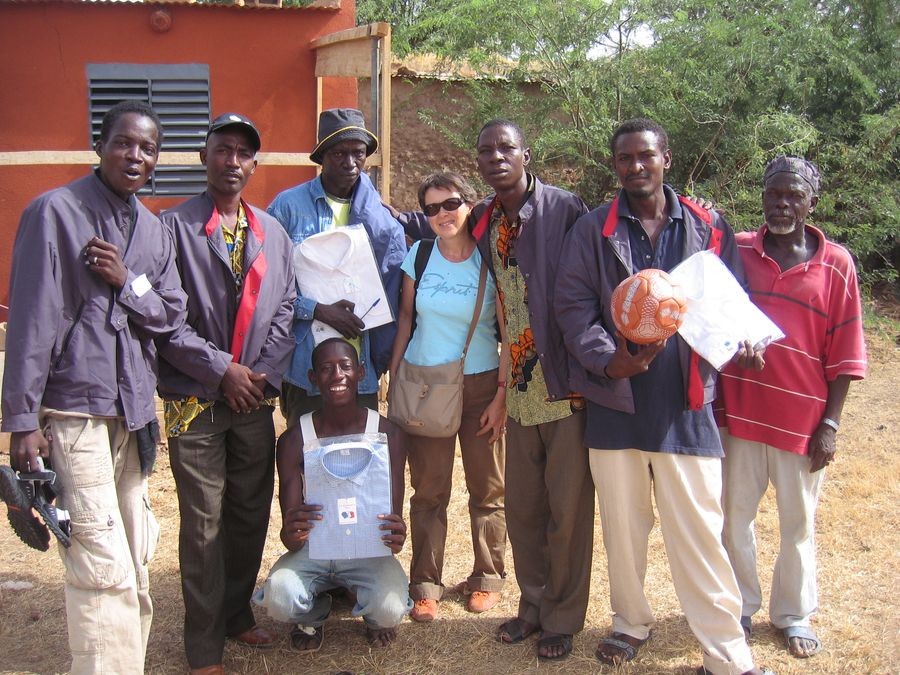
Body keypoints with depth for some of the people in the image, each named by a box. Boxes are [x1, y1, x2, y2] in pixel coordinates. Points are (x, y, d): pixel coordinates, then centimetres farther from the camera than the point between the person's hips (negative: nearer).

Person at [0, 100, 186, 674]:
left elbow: (172, 315, 10)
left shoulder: (153, 228, 13)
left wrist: (126, 282, -9)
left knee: (135, 561, 12)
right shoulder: (56, 212, -6)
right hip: (74, 410, -7)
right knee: (105, 569, -10)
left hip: (134, 411, 7)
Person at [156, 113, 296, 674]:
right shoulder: (174, 227, -4)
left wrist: (263, 374, -4)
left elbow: (286, 310, 8)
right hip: (196, 401, -4)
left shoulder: (272, 232, 11)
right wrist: (221, 371, -12)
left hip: (255, 399, 4)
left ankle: (238, 614, 31)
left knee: (252, 514, 12)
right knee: (204, 524, 2)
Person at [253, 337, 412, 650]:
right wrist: (291, 534, -38)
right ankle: (314, 615, 9)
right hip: (311, 548, 0)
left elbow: (394, 515, -9)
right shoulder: (294, 440, -9)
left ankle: (376, 618, 12)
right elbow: (291, 538, -11)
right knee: (280, 599, -31)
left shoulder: (387, 434, -8)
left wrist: (396, 536, -35)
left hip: (367, 548, 0)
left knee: (390, 609, -30)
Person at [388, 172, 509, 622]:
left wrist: (502, 395, -7)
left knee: (487, 488, 7)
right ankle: (425, 585, 16)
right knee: (428, 490, 5)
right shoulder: (419, 255, 1)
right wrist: (393, 379, 5)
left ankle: (487, 578, 24)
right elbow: (405, 319, 9)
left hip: (480, 385, -1)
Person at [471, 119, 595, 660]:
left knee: (567, 509, 6)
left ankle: (562, 618, 22)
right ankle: (534, 604, 33)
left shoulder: (565, 209, -10)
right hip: (519, 387, 5)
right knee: (522, 507, 15)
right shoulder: (484, 221, 7)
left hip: (566, 385, -5)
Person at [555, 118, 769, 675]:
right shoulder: (593, 230, 4)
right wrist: (608, 359, -16)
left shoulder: (708, 228, 5)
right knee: (622, 525, 14)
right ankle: (632, 623, 34)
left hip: (687, 403, -1)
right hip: (615, 399, 1)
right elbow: (573, 305, -1)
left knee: (699, 530, -1)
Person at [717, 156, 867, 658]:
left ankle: (794, 615, 29)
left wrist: (830, 424, -4)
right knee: (735, 516, 10)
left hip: (803, 420, -1)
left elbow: (845, 353, -1)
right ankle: (740, 607, 28)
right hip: (739, 413, 1)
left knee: (799, 523, 11)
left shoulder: (835, 264, -1)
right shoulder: (735, 252, 1)